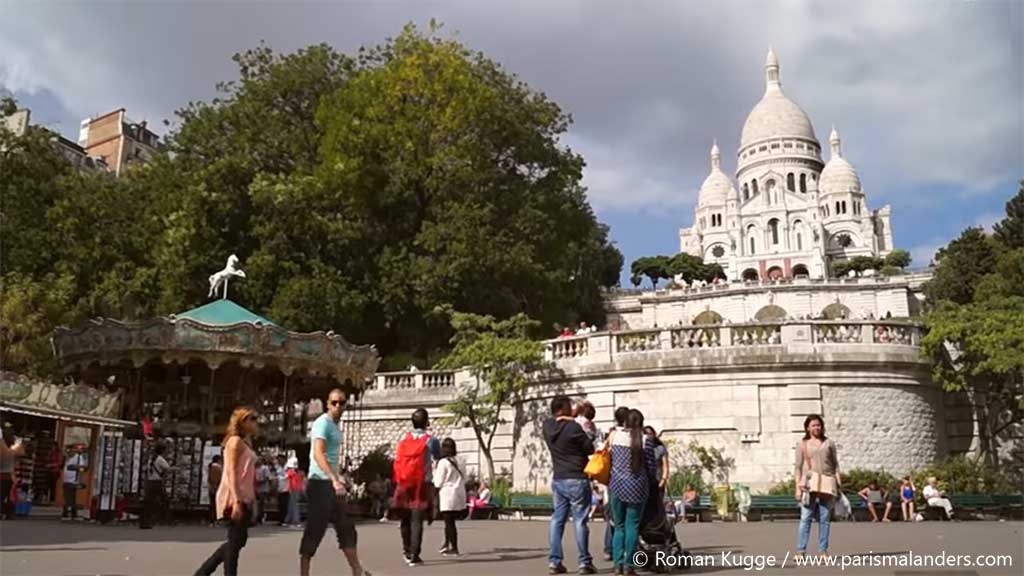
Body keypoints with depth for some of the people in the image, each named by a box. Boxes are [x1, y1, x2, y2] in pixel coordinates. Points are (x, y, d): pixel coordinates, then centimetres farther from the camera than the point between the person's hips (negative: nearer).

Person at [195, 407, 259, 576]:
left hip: (243, 497, 9)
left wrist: (251, 499, 17)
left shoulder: (246, 442, 19)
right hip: (235, 497, -9)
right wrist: (236, 501, -24)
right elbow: (231, 472, -17)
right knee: (236, 539, -6)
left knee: (237, 540, 12)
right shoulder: (235, 441, -9)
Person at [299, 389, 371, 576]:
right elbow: (318, 454, -26)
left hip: (331, 483, 10)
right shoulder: (323, 423, -13)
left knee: (346, 527, 12)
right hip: (320, 483, -10)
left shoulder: (335, 425, 17)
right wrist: (335, 479, -35)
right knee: (315, 529, -5)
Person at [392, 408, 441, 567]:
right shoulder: (430, 440, -5)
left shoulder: (403, 438, 5)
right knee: (417, 520, -3)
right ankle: (414, 556, -4)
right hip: (422, 484, -3)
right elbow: (438, 457, 12)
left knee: (405, 518, 18)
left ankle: (407, 550, 28)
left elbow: (398, 461, 10)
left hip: (404, 484, 4)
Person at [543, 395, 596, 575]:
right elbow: (590, 449, -7)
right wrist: (588, 432, 10)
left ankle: (554, 562, 8)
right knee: (579, 520, 1)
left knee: (557, 519, 10)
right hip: (576, 480, -6)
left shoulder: (548, 427, 2)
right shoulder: (573, 427, -18)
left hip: (557, 479, 6)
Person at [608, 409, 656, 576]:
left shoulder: (616, 436, 3)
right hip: (636, 486, -2)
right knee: (632, 526, 2)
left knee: (619, 525, 10)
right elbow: (651, 467, -1)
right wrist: (653, 484, 15)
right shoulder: (645, 440, -5)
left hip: (617, 484, 3)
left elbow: (612, 461, 10)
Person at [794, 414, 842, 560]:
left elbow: (835, 465, 14)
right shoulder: (802, 444, 9)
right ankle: (800, 551, -9)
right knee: (805, 518, -9)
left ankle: (823, 551, 8)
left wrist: (839, 485, 6)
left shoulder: (828, 443, 13)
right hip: (809, 483, -2)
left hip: (827, 483, 2)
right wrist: (798, 487, -3)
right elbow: (798, 467, 6)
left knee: (825, 519, 2)